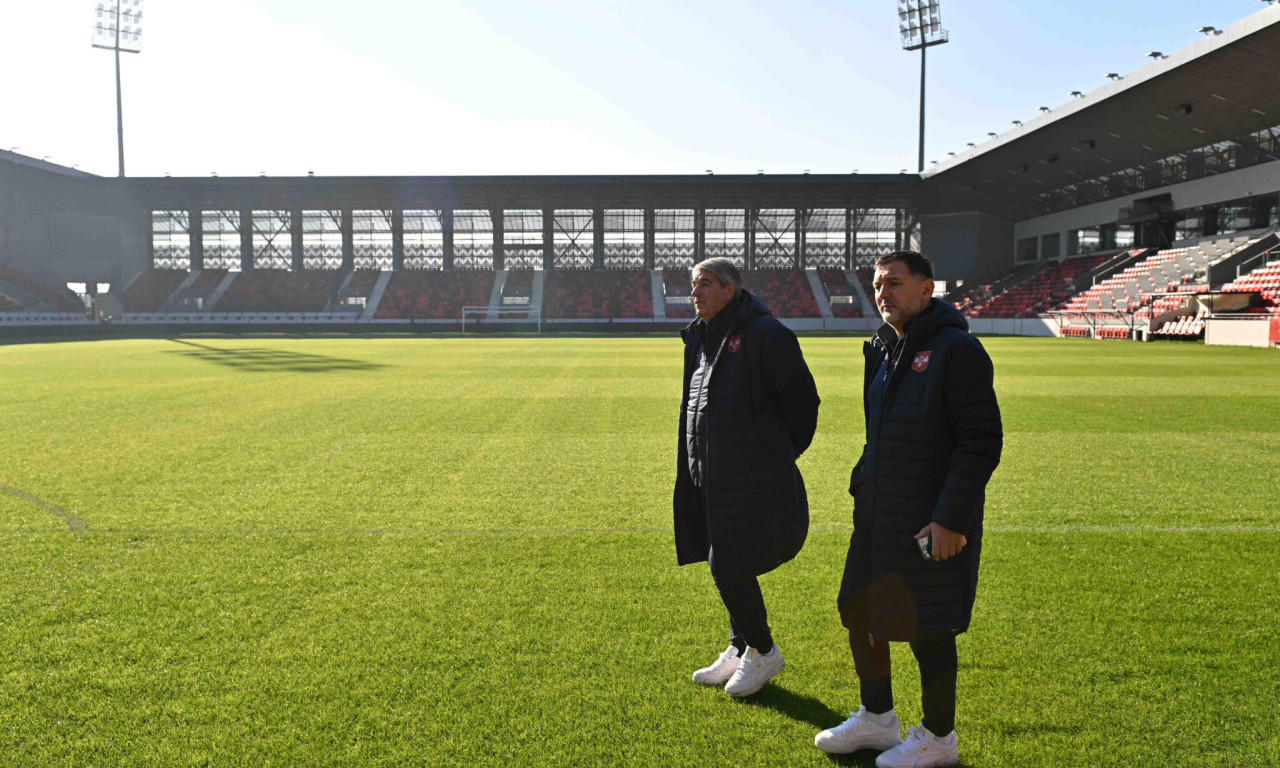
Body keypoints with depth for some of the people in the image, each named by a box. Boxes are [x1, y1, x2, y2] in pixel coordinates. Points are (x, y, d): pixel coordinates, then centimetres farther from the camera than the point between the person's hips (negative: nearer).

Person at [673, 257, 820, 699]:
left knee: (729, 569, -6)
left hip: (750, 481, -8)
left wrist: (779, 457, 1)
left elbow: (802, 400, -9)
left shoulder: (764, 335, -13)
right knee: (726, 567, 14)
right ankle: (740, 652, 30)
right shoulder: (700, 339, 12)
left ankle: (762, 652, 16)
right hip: (711, 480, 8)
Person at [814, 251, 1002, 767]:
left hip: (933, 521, -9)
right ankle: (877, 719, 36)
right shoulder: (884, 348, 11)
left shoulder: (957, 350, -15)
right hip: (878, 516, 9)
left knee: (927, 629, 4)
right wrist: (862, 486, 16)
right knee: (859, 613, 16)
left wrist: (951, 519, -20)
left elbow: (982, 442, -18)